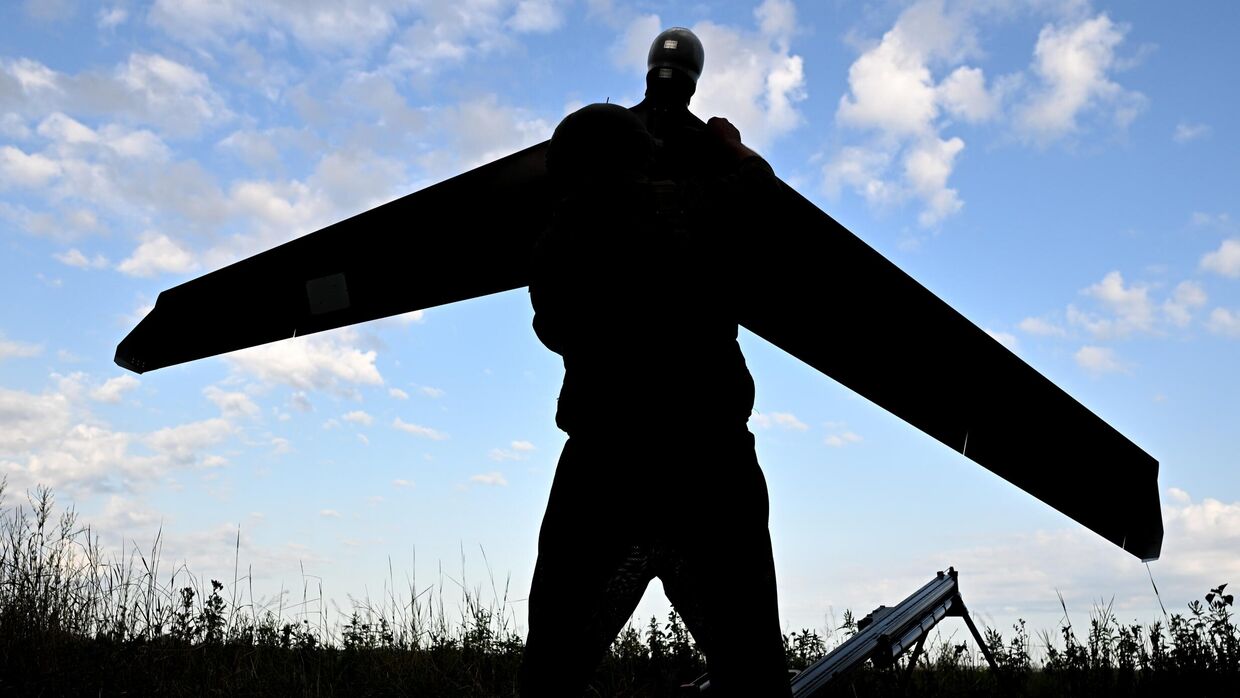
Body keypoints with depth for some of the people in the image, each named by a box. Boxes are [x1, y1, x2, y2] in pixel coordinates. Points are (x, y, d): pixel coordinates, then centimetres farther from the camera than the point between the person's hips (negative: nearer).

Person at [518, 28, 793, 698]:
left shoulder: (561, 238, 4)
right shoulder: (703, 205, 5)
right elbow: (756, 172, 28)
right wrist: (716, 132, 49)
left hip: (602, 466, 0)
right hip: (713, 464, 1)